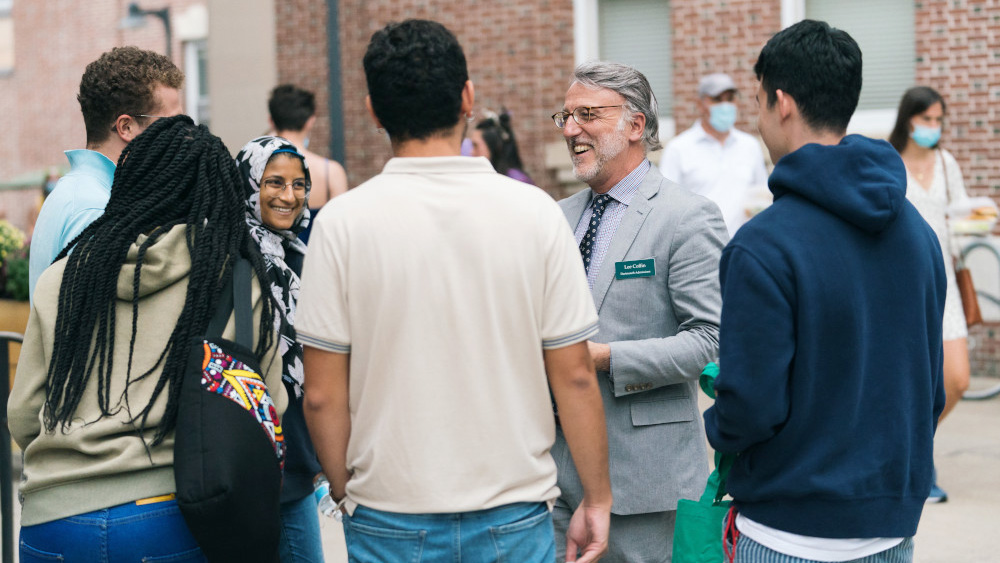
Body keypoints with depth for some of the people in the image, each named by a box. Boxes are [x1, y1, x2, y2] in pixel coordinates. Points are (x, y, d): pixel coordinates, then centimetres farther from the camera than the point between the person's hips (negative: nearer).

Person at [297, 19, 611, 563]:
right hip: (515, 515, 1)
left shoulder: (343, 222, -8)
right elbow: (575, 377, -3)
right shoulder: (533, 212, -6)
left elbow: (323, 394, -6)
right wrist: (596, 499, 8)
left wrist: (346, 494, 10)